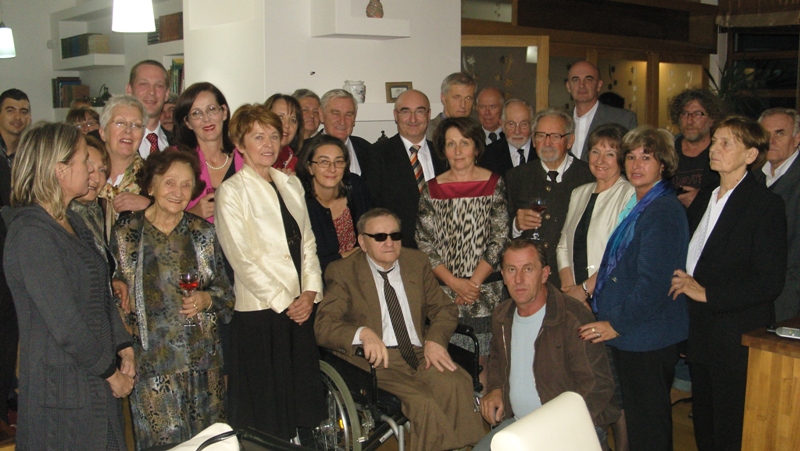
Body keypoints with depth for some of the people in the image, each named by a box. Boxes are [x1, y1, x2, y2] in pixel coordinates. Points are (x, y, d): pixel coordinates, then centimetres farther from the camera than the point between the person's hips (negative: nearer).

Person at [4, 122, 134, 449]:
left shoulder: (71, 222, 12)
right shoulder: (31, 234, -18)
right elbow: (65, 324, -20)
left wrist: (124, 348, 3)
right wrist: (111, 373, -11)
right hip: (62, 392, -8)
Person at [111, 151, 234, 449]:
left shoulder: (203, 233, 6)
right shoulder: (126, 235, -1)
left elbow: (226, 292, 11)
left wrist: (207, 299, -10)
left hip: (203, 358, 3)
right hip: (153, 361, -2)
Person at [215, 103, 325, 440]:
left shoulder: (291, 184, 12)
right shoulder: (232, 192, -5)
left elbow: (307, 241, 11)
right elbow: (242, 258, -11)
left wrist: (310, 292, -3)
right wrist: (284, 302, -11)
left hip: (301, 308, 6)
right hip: (260, 312, -5)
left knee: (304, 397, 11)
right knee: (265, 410, 4)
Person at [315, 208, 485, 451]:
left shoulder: (417, 262, 15)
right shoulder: (343, 272, 1)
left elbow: (444, 308, 17)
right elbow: (323, 326, -8)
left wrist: (435, 339, -5)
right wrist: (363, 333, -28)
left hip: (420, 354, 4)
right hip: (378, 359, -4)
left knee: (457, 385, -28)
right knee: (424, 403, -31)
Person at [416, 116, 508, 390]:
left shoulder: (494, 185, 3)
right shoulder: (432, 189, 7)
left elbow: (499, 239, -2)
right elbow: (424, 244, 3)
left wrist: (474, 282, -9)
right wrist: (453, 282, -7)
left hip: (486, 290, -1)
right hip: (445, 291, 1)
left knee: (482, 361, 0)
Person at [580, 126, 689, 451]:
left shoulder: (664, 212, -18)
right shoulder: (637, 206, 13)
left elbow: (654, 282, -22)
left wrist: (617, 324, -16)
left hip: (647, 336, -9)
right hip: (629, 333, 9)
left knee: (648, 424, 2)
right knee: (634, 414, 18)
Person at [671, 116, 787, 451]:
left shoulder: (765, 203, -11)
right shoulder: (703, 200, 13)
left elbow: (770, 281, -17)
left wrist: (707, 293, -18)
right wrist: (682, 283, 3)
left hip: (738, 340, -7)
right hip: (701, 336, 7)